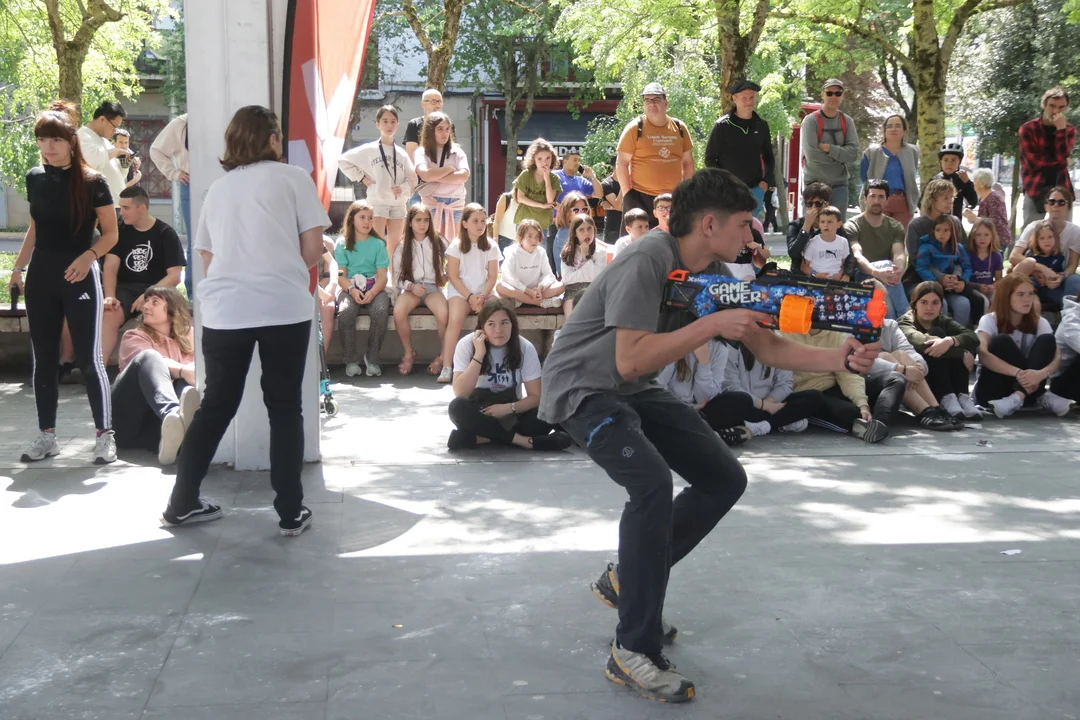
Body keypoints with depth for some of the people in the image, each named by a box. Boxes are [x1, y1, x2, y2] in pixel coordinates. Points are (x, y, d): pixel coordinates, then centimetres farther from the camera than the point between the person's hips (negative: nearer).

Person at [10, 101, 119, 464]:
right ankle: (46, 436, 17)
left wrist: (88, 256, -20)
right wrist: (18, 267, 13)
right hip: (41, 275, 5)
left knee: (88, 358, -4)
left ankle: (105, 435, 4)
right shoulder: (34, 178, 6)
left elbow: (111, 233, -4)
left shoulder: (92, 182, -9)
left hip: (79, 276, -5)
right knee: (43, 358, 8)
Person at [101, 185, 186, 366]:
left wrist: (148, 295, -19)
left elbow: (175, 276, -6)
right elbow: (110, 266, -1)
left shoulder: (166, 234, 0)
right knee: (109, 315, -29)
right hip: (124, 288, 2)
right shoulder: (120, 231, 9)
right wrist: (110, 296, -19)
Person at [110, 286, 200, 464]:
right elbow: (155, 363, -11)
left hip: (159, 427, 2)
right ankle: (172, 414, -55)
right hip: (127, 423, -2)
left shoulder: (189, 336, 21)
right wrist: (183, 370, -31)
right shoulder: (134, 337, 11)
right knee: (148, 356, -23)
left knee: (187, 382, -24)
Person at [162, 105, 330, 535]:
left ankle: (182, 503, 22)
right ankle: (291, 513, 10)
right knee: (285, 409, 7)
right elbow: (312, 250, 0)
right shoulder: (292, 176, 5)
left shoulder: (218, 187, 17)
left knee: (215, 406, 16)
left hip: (225, 311, 4)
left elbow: (207, 256, 19)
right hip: (284, 308, -3)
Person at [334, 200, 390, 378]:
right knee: (345, 312, -33)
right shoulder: (342, 243, 6)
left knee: (381, 310, -32)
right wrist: (352, 290, -20)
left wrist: (372, 292, -19)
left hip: (374, 288, 1)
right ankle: (351, 360, -17)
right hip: (349, 288, 0)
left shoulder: (378, 244, 7)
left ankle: (372, 358, -14)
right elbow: (340, 275, 0)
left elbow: (382, 276, 0)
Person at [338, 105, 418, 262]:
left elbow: (412, 178, 8)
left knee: (394, 250, 9)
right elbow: (343, 161, 1)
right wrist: (361, 178, -4)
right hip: (377, 203, -3)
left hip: (398, 205, 4)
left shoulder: (402, 153, 7)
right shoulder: (369, 150, -2)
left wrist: (403, 188, -13)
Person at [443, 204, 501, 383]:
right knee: (455, 319, -30)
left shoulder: (491, 246, 7)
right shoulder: (457, 245, 1)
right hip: (460, 291, -2)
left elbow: (493, 276, 3)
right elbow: (453, 276, -4)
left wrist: (483, 297, -12)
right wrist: (469, 297, -13)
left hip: (484, 292, 2)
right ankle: (446, 367, -29)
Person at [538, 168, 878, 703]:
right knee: (652, 483, -29)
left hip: (635, 393, 9)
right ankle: (634, 653, -18)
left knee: (725, 479, 6)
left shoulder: (715, 275, -1)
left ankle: (627, 579, 20)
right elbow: (630, 360, -34)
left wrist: (835, 360, -14)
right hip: (582, 388, -9)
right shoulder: (646, 262, -26)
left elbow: (765, 347, 1)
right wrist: (712, 324, -34)